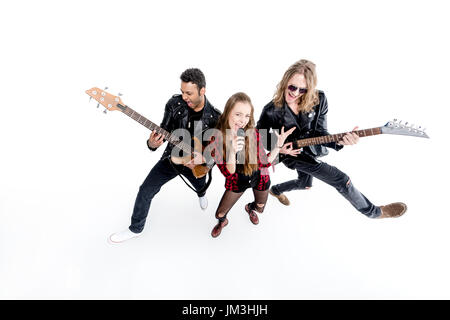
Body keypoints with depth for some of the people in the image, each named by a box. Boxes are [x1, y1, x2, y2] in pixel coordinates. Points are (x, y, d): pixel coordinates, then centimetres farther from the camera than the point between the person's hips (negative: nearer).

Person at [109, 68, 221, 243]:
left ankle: (201, 194, 70)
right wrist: (153, 143, -32)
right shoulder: (174, 104, -18)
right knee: (145, 191, -3)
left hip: (197, 164, 0)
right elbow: (164, 131, -11)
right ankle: (135, 228, 20)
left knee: (201, 187, 28)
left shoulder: (214, 117, -22)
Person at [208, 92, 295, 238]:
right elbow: (229, 173, -29)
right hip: (237, 181, -1)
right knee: (220, 214, 8)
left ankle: (250, 208, 63)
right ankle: (222, 222, 47)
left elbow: (264, 162, -15)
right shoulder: (217, 139, -27)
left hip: (259, 177, 2)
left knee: (260, 208, 26)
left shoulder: (253, 133, -23)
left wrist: (279, 145, -25)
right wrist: (232, 151, -47)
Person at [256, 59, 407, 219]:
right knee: (341, 180, -8)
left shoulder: (318, 100, -18)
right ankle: (373, 211, 17)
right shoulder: (272, 110, -27)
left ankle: (276, 190, 57)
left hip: (310, 148, 5)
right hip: (291, 153, -5)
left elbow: (319, 133, -13)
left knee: (304, 184, 29)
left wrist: (339, 141, -32)